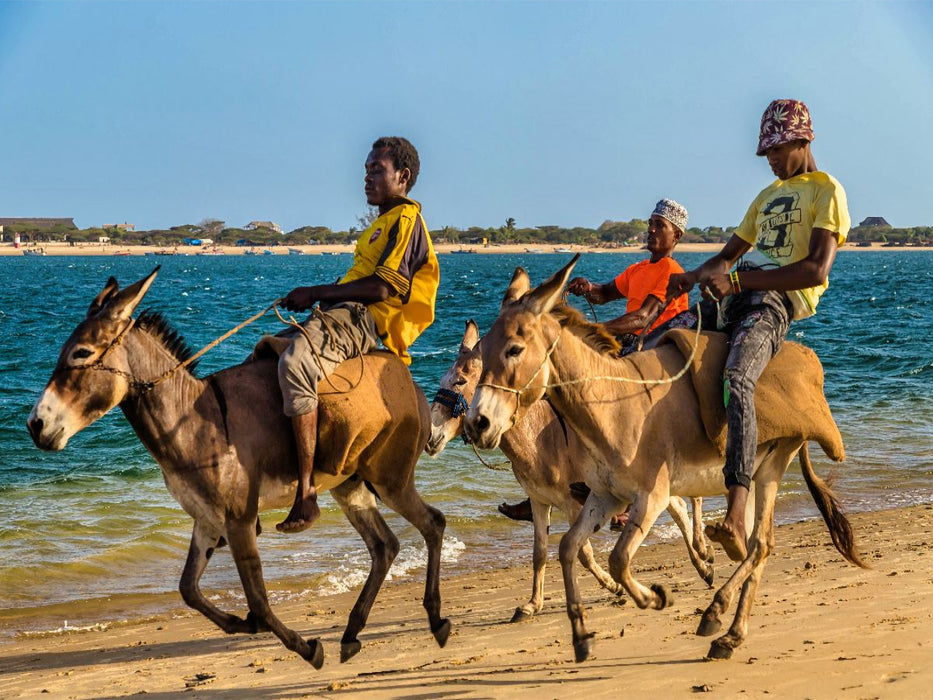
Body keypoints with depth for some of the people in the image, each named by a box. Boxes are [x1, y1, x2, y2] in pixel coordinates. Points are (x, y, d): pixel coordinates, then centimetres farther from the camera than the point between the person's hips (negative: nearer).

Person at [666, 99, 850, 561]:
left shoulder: (827, 191, 0)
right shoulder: (768, 195, 26)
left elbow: (817, 270, -14)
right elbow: (730, 254, 33)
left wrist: (737, 280, -19)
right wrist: (694, 276, 10)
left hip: (776, 302, -9)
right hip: (734, 299, 9)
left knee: (736, 380, -35)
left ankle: (736, 517, -46)